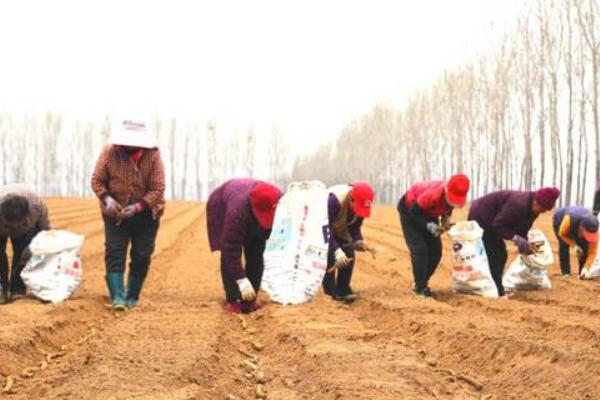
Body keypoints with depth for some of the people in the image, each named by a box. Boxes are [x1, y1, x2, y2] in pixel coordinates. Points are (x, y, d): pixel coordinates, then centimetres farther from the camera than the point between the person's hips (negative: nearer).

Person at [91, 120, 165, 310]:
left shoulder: (153, 155, -13)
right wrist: (106, 198, -23)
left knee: (141, 257, 4)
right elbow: (97, 180, -4)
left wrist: (137, 207, -27)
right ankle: (117, 298, -12)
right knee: (114, 254, -9)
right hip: (115, 214, 0)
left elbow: (158, 189, -15)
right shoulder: (110, 152, -10)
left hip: (145, 214, 0)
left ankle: (132, 297, 18)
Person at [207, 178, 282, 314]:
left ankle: (250, 299, 4)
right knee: (229, 254, -18)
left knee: (256, 254, -6)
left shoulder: (281, 200, -34)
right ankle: (233, 300, -10)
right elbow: (231, 248, -42)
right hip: (221, 207, -4)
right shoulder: (238, 210, -47)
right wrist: (241, 280, -42)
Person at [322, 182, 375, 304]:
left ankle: (343, 290, 1)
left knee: (349, 256, -7)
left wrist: (359, 241, -26)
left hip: (341, 229, 6)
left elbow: (355, 227, -6)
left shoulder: (361, 204, -20)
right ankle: (330, 293, -9)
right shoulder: (334, 201, -41)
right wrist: (337, 250, -46)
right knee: (329, 257, -17)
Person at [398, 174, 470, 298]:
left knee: (436, 250, 1)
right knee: (419, 249, -16)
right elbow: (414, 212, -30)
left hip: (429, 213, 7)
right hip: (409, 210, -7)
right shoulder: (433, 195, -42)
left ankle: (422, 282, 16)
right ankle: (420, 288, -5)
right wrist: (429, 225, -39)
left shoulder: (455, 196, -22)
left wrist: (446, 218, -17)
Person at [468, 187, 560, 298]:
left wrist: (524, 243, -10)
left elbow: (522, 229, 6)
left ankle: (497, 288, 15)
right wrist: (515, 238, -33)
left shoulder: (532, 208, -3)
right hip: (480, 217, -10)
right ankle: (498, 292, -12)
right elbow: (498, 225, -29)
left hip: (490, 221, 10)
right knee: (493, 255, -14)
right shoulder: (518, 204, -33)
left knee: (501, 255, 8)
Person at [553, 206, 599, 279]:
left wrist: (586, 268, -40)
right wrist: (574, 245, -34)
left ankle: (583, 273, -2)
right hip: (560, 220, -2)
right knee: (564, 245, -17)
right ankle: (565, 273, -7)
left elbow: (592, 253, -30)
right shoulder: (569, 219, -47)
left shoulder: (593, 230, -37)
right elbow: (562, 234, -25)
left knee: (584, 247, -14)